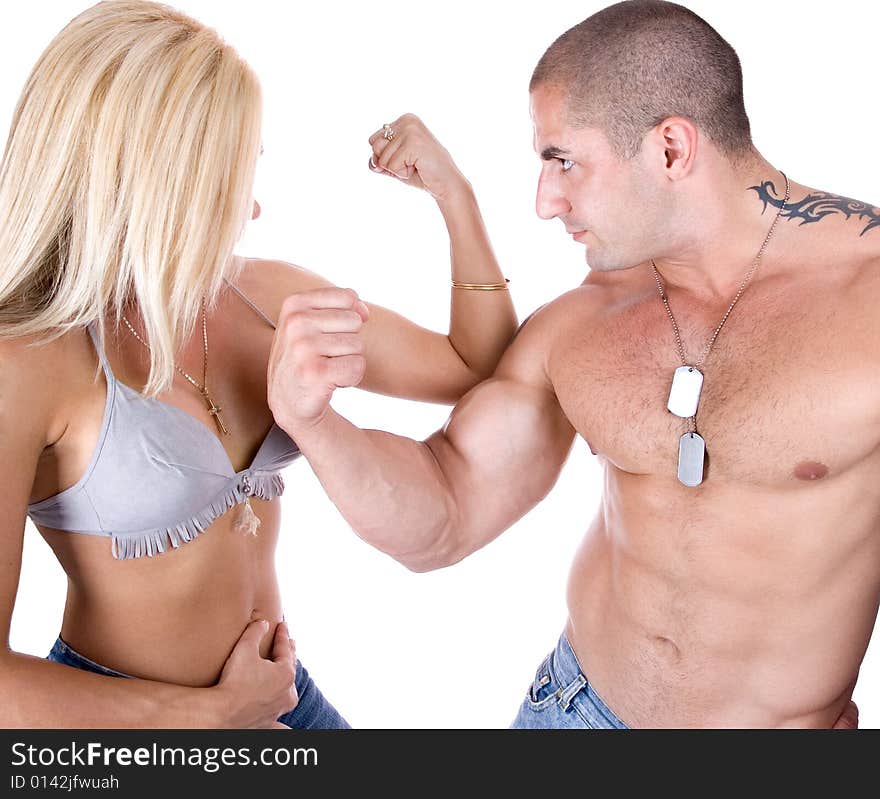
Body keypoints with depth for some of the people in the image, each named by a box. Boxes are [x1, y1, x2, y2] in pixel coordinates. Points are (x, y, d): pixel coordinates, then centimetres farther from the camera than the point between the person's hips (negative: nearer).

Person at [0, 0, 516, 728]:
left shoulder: (261, 297, -3)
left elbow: (480, 373, 3)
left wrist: (454, 194, -8)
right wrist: (218, 711, -15)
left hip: (276, 690, 6)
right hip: (121, 717, -6)